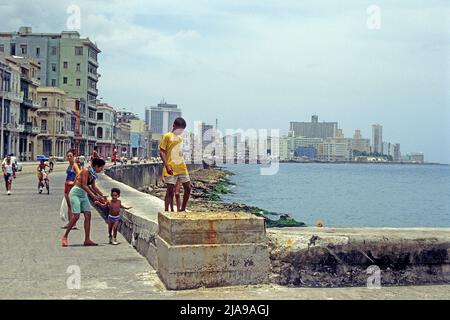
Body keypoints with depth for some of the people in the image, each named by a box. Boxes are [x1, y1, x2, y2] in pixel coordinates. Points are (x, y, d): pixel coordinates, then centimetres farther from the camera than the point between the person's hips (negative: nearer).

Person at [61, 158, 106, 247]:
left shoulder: (93, 173, 7)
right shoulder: (86, 171, -17)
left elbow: (93, 187, 20)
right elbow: (84, 185, -22)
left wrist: (102, 195, 20)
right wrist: (93, 196, -22)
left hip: (84, 195, 8)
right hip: (75, 194, -8)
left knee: (88, 215, -2)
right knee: (76, 216, -15)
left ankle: (87, 240, -1)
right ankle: (64, 237, -1)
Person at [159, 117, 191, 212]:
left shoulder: (180, 138, 16)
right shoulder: (167, 136, -4)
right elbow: (161, 152, -9)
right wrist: (167, 166, -18)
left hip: (182, 168, 7)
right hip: (171, 169, -7)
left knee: (188, 188, 6)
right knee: (170, 190, -6)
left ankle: (182, 209, 19)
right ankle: (166, 211, 2)